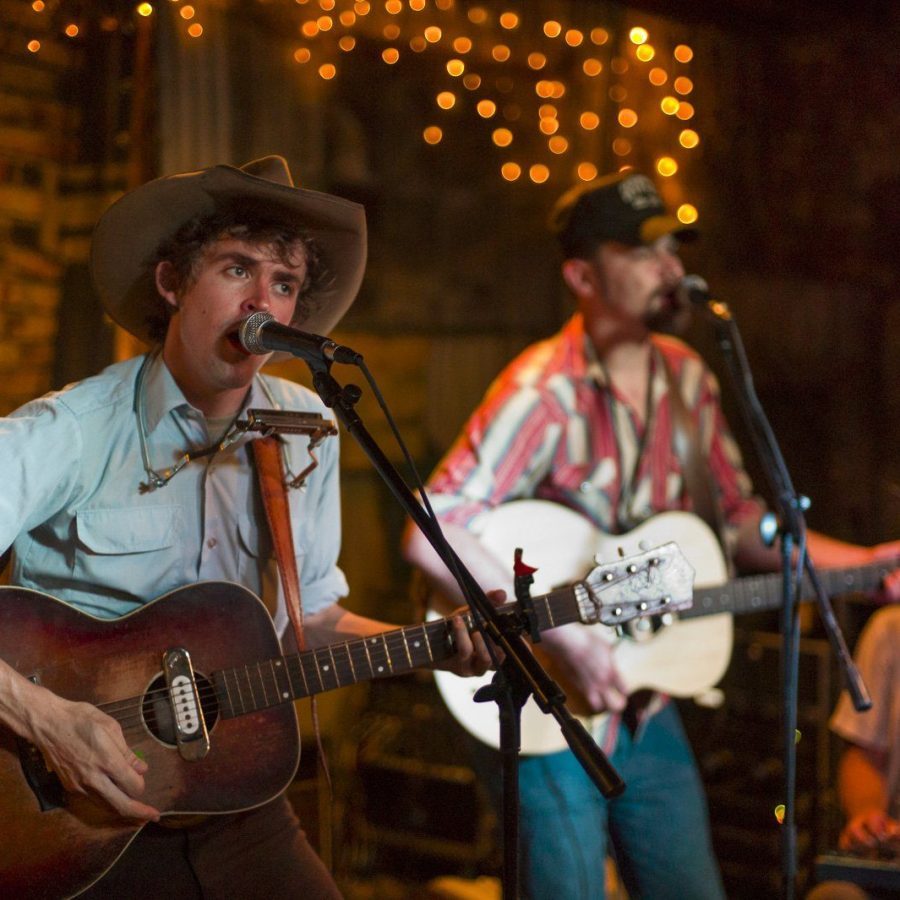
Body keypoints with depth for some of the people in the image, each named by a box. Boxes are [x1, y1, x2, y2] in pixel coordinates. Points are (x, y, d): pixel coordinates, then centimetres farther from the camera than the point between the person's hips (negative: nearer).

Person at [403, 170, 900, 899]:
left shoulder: (685, 378, 4)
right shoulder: (546, 392, -19)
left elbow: (738, 519, 13)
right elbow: (431, 533, -27)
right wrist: (560, 633, -28)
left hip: (647, 712, 7)